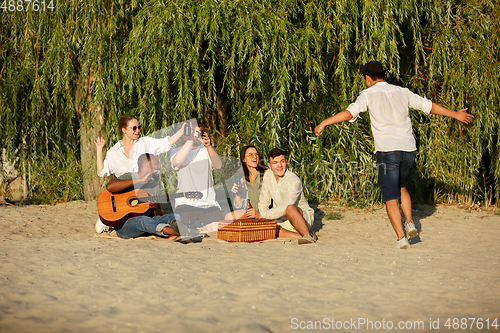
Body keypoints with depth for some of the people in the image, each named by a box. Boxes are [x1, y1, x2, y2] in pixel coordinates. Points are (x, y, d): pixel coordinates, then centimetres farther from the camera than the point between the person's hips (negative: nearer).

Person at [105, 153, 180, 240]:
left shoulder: (156, 186, 19)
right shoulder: (128, 177, 2)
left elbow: (160, 215, 18)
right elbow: (110, 187, -21)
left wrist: (156, 208, -9)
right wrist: (140, 180, -20)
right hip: (124, 224, -5)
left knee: (173, 217, -19)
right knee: (143, 220, -37)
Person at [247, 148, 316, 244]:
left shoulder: (294, 180, -22)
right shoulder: (268, 175, -1)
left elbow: (285, 207, -32)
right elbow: (264, 203, 8)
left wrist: (261, 215, -35)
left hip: (304, 218, -7)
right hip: (282, 220, 7)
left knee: (290, 208, -39)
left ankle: (307, 236, -30)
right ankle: (300, 236, -24)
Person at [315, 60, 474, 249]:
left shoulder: (369, 94, 3)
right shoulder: (402, 92, 15)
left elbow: (349, 113, -11)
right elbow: (430, 106, 19)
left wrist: (324, 123, -8)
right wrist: (456, 115, 30)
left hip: (387, 151, -4)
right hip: (409, 149, 5)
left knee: (391, 198, 0)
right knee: (401, 187, 27)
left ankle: (401, 238, -10)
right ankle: (409, 223, 10)